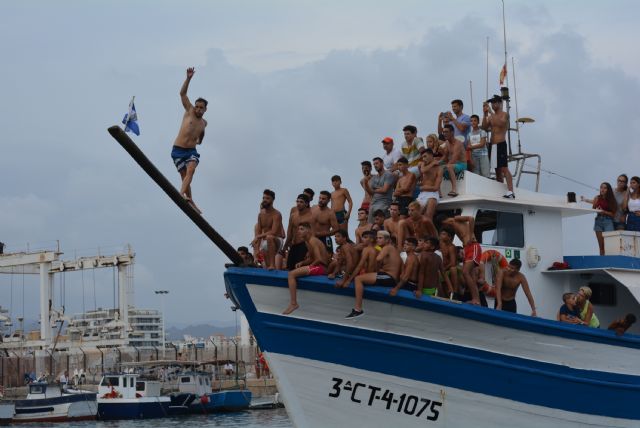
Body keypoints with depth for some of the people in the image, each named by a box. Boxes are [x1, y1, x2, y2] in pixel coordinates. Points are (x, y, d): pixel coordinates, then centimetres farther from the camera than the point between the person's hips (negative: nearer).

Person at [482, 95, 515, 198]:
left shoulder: (504, 114, -1)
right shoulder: (491, 116, 17)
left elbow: (500, 123, -21)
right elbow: (485, 128, 4)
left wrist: (490, 112, -19)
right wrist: (485, 114, -4)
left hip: (501, 144, -7)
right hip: (492, 144, 7)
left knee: (504, 168, -16)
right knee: (497, 169, 8)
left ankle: (510, 192, -23)